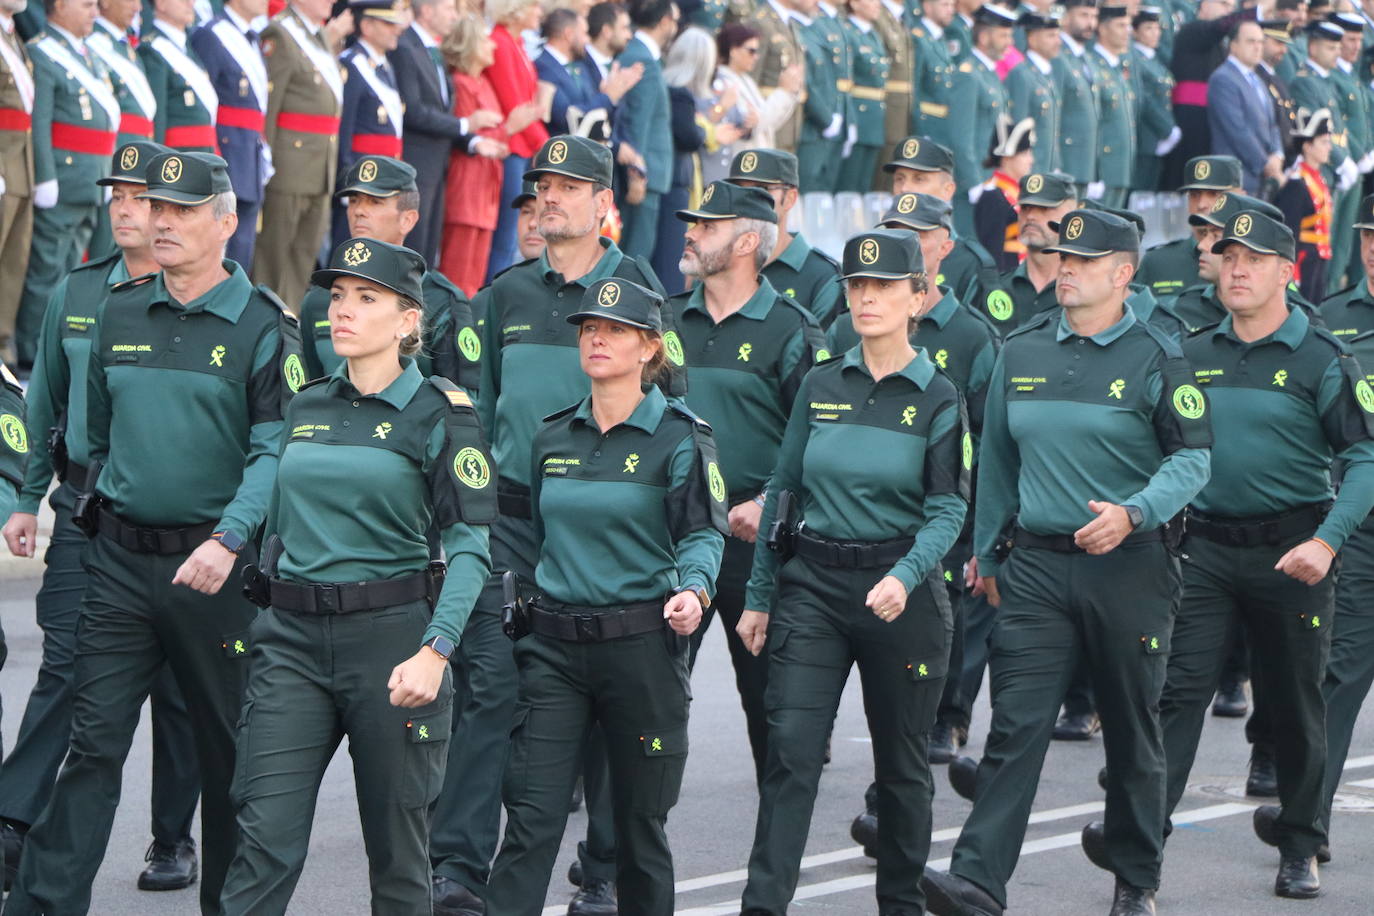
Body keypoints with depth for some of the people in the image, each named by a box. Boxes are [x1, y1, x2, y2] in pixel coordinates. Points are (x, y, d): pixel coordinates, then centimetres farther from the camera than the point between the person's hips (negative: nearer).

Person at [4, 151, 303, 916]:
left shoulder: (263, 328, -6)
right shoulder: (120, 314, 9)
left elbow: (275, 452, -13)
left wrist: (227, 542, -25)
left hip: (213, 567, -3)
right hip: (121, 559, 3)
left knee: (227, 747, 8)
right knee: (94, 740, -2)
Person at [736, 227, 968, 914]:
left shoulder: (938, 398, -3)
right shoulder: (821, 386, 6)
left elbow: (947, 509, -7)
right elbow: (782, 490, 11)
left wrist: (905, 579, -25)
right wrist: (759, 596, 10)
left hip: (901, 594, -2)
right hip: (813, 582, 2)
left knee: (900, 760, 9)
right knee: (791, 747, -9)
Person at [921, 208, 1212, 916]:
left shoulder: (1156, 358, -3)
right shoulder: (1020, 353, 9)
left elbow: (1191, 458, -6)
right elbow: (996, 461, 17)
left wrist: (1132, 514, -22)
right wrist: (986, 554, 20)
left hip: (1130, 567, -2)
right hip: (1037, 565, 2)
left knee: (1132, 732, 9)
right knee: (1016, 725, -9)